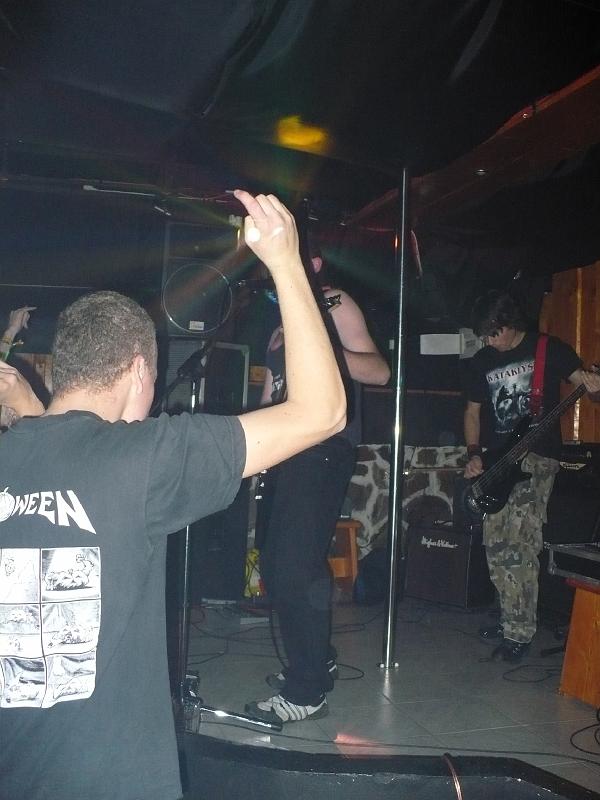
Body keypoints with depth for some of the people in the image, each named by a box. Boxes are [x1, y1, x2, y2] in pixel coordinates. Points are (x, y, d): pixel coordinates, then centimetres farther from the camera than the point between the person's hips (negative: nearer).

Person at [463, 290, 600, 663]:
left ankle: (519, 633, -8)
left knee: (519, 545, -15)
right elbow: (473, 412, 17)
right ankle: (513, 618, 19)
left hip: (537, 456, -5)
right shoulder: (482, 361, 11)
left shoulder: (551, 349, -2)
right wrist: (474, 455, 3)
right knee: (496, 545, 5)